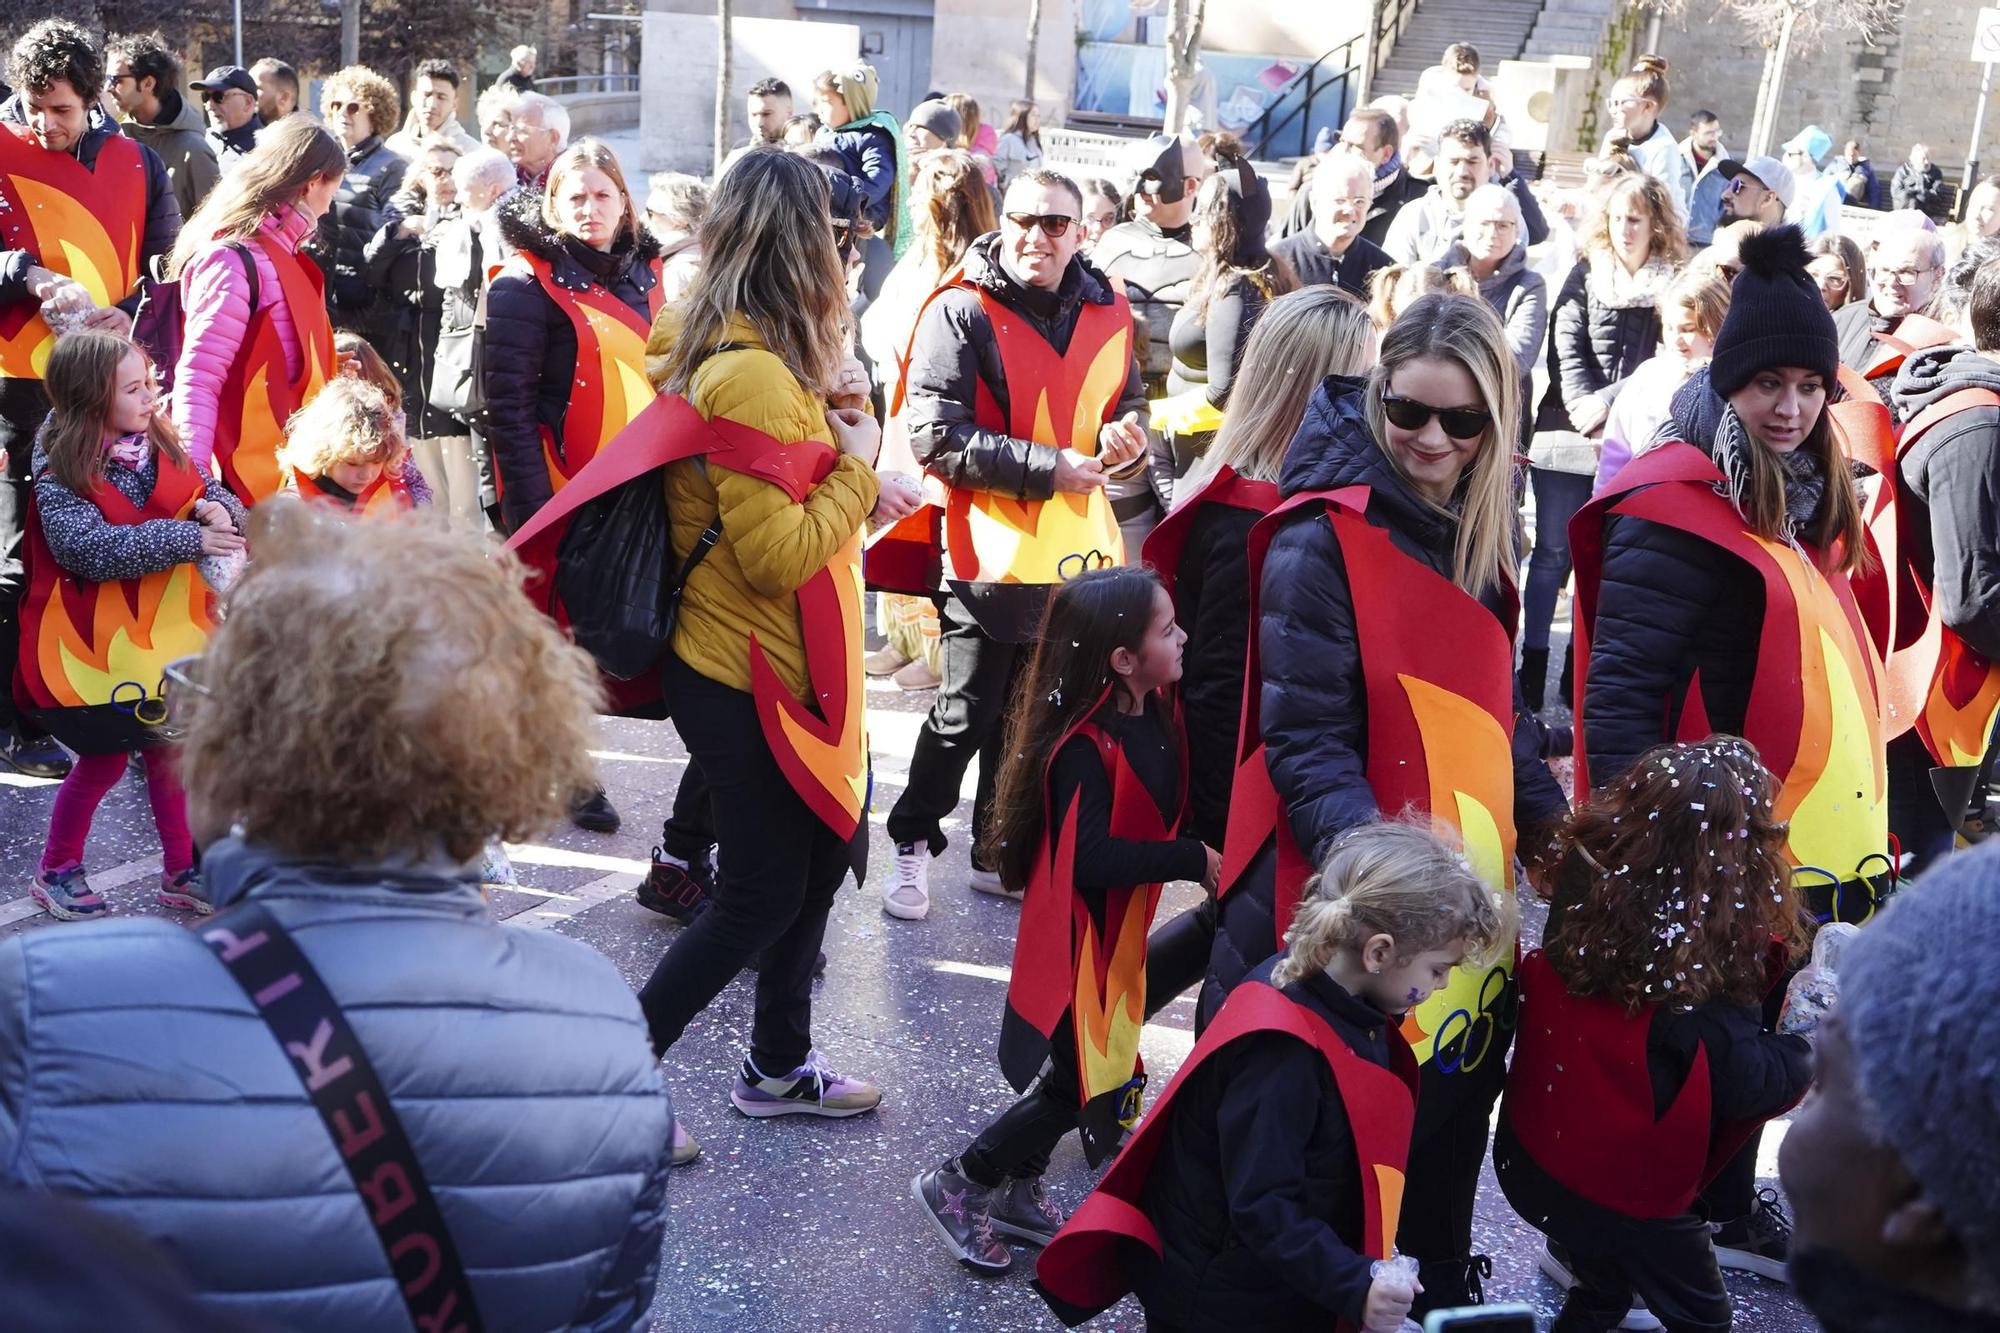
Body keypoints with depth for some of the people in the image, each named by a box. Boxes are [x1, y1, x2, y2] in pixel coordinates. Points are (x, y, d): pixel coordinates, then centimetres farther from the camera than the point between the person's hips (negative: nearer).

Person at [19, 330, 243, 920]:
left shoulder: (161, 444, 1)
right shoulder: (61, 474, -18)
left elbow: (215, 495, 6)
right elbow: (93, 549, -29)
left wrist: (218, 508, -19)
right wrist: (191, 538, -30)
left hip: (168, 631, 6)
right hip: (96, 644, -6)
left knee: (170, 749, 13)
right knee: (106, 759, 5)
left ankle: (180, 871, 26)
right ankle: (57, 872, 26)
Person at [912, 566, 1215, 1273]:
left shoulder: (1152, 713, 0)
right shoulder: (1084, 747, -27)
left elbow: (1156, 816, 11)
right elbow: (1091, 858, -31)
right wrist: (1193, 859, -26)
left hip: (1120, 929, 9)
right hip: (1077, 937, -9)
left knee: (1092, 1074, 17)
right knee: (1084, 1084, -1)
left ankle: (1017, 1192, 34)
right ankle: (955, 1184, 15)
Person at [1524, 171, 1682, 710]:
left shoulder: (1674, 282, 2)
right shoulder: (1586, 274, 7)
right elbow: (1567, 347, 1)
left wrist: (1608, 405, -13)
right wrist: (1585, 412, -12)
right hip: (1570, 436, 1)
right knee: (1553, 552, 3)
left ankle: (1581, 671, 13)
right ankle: (1532, 663, 10)